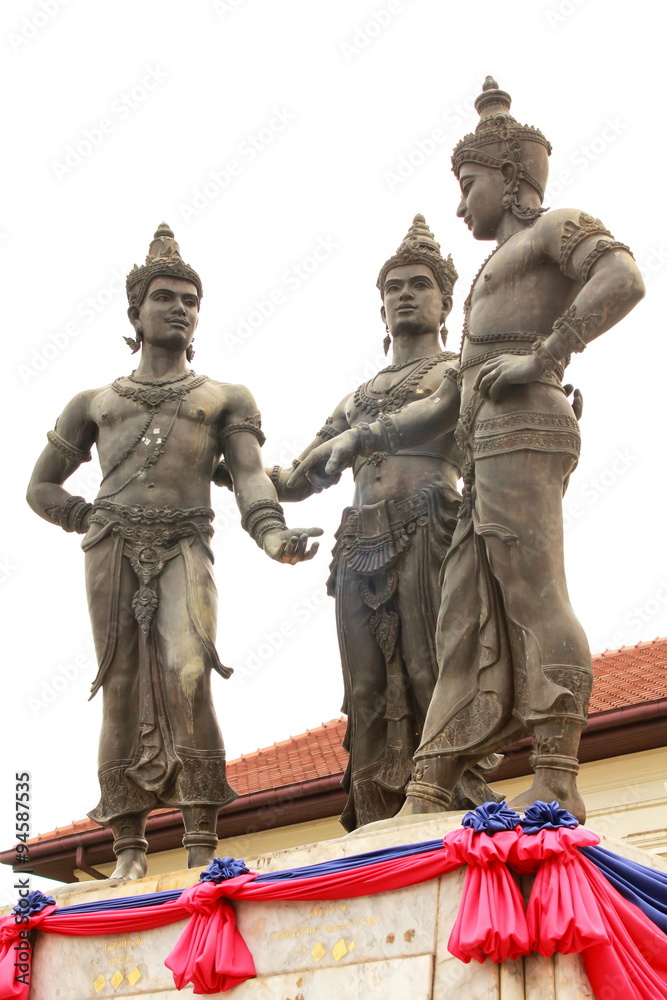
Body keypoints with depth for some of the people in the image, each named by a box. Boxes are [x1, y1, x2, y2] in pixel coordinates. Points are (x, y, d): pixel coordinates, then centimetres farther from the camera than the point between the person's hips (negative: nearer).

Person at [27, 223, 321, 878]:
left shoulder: (226, 399, 19)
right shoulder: (95, 402, 23)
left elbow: (250, 475, 3)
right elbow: (42, 487, 27)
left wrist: (272, 536, -17)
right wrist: (89, 519, 10)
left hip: (183, 548, -2)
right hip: (113, 550, 2)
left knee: (187, 671, -22)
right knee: (123, 685, -4)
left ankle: (201, 841, -21)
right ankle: (129, 846, 1)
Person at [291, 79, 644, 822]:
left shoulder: (556, 229, 9)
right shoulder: (495, 275, 34)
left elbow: (623, 278, -15)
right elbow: (448, 404, 31)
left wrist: (543, 356, -18)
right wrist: (360, 440, 24)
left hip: (522, 429, -9)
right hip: (489, 448, 9)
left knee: (533, 599, -15)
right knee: (467, 619, 0)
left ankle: (557, 782, -16)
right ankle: (424, 800, -3)